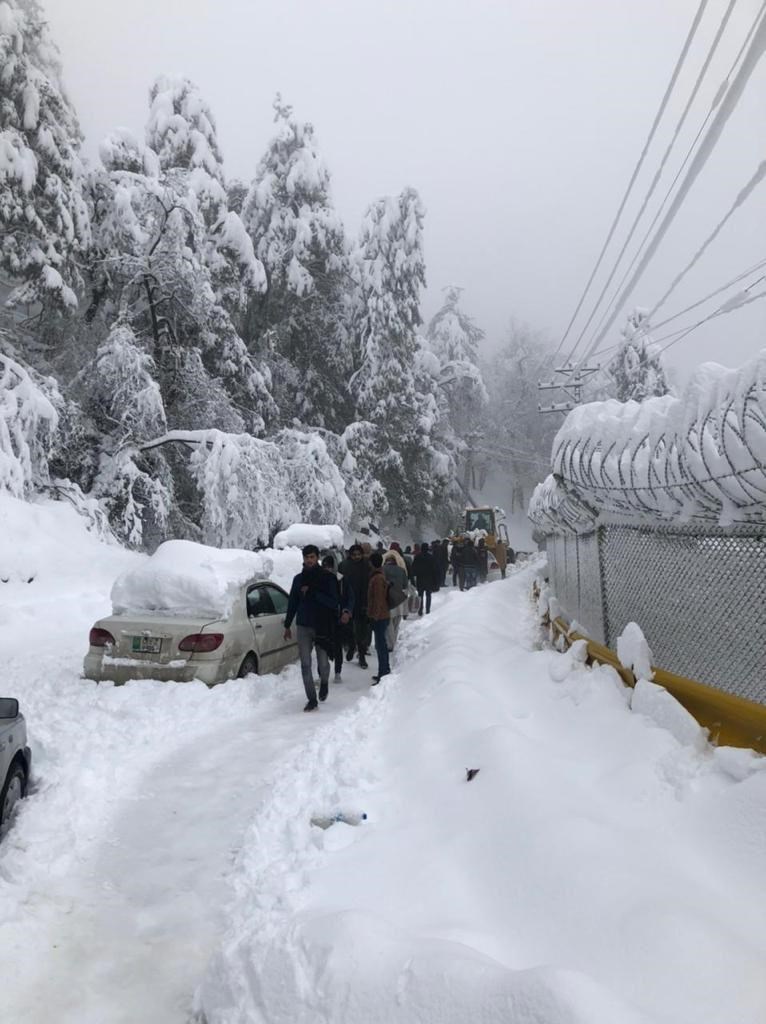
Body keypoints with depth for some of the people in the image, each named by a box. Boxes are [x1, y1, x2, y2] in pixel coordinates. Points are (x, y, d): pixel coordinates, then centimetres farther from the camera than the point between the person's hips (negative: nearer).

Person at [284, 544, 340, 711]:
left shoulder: (327, 578, -3)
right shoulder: (299, 579, 9)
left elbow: (333, 603, -11)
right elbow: (292, 603, 14)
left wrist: (312, 592, -18)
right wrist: (287, 625, 12)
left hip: (322, 626, -3)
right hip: (303, 627, 3)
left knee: (323, 663, 1)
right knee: (305, 664, -2)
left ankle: (324, 684, 34)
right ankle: (311, 699, 5)